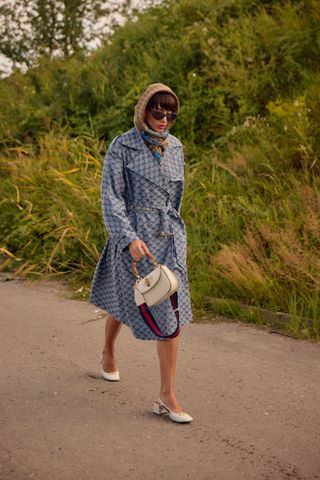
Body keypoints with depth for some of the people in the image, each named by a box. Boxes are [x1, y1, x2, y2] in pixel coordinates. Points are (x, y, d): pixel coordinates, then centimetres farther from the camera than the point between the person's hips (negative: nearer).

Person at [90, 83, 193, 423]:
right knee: (122, 301, 7)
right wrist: (130, 238, -23)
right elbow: (111, 197, -13)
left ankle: (167, 397, 1)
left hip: (169, 236, 4)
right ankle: (108, 354, 39)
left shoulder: (175, 147, 7)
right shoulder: (122, 147, -8)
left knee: (173, 311, -3)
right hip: (134, 236, -4)